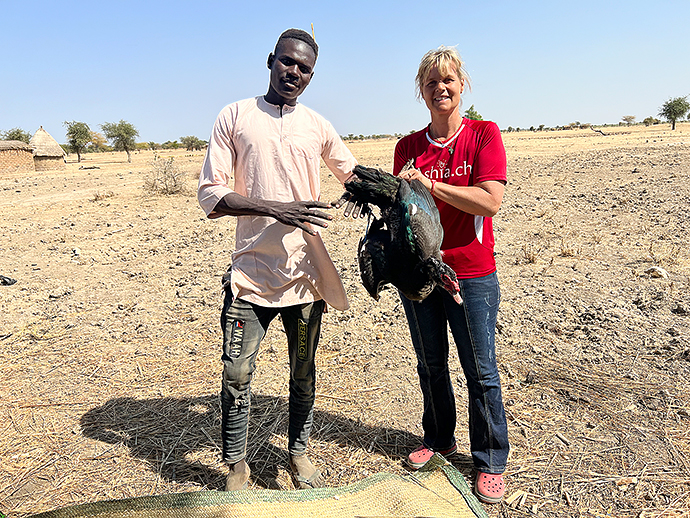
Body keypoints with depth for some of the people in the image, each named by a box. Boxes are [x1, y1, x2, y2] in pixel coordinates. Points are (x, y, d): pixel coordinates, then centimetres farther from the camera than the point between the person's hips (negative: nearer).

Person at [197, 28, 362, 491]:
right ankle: (237, 465, 24)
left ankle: (299, 452, 35)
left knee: (304, 373, 13)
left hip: (305, 271, 3)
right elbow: (210, 195, -6)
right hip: (252, 272, -2)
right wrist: (273, 208, -19)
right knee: (237, 374, 1)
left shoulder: (317, 126, 8)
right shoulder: (235, 117, 1)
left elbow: (354, 173, 23)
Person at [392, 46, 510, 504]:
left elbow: (490, 201, -17)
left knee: (480, 371, 5)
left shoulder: (484, 135, -4)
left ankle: (491, 462, 23)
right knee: (431, 364, 16)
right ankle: (439, 440, 37)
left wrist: (428, 184, -20)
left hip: (471, 273, -4)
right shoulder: (409, 146, 7)